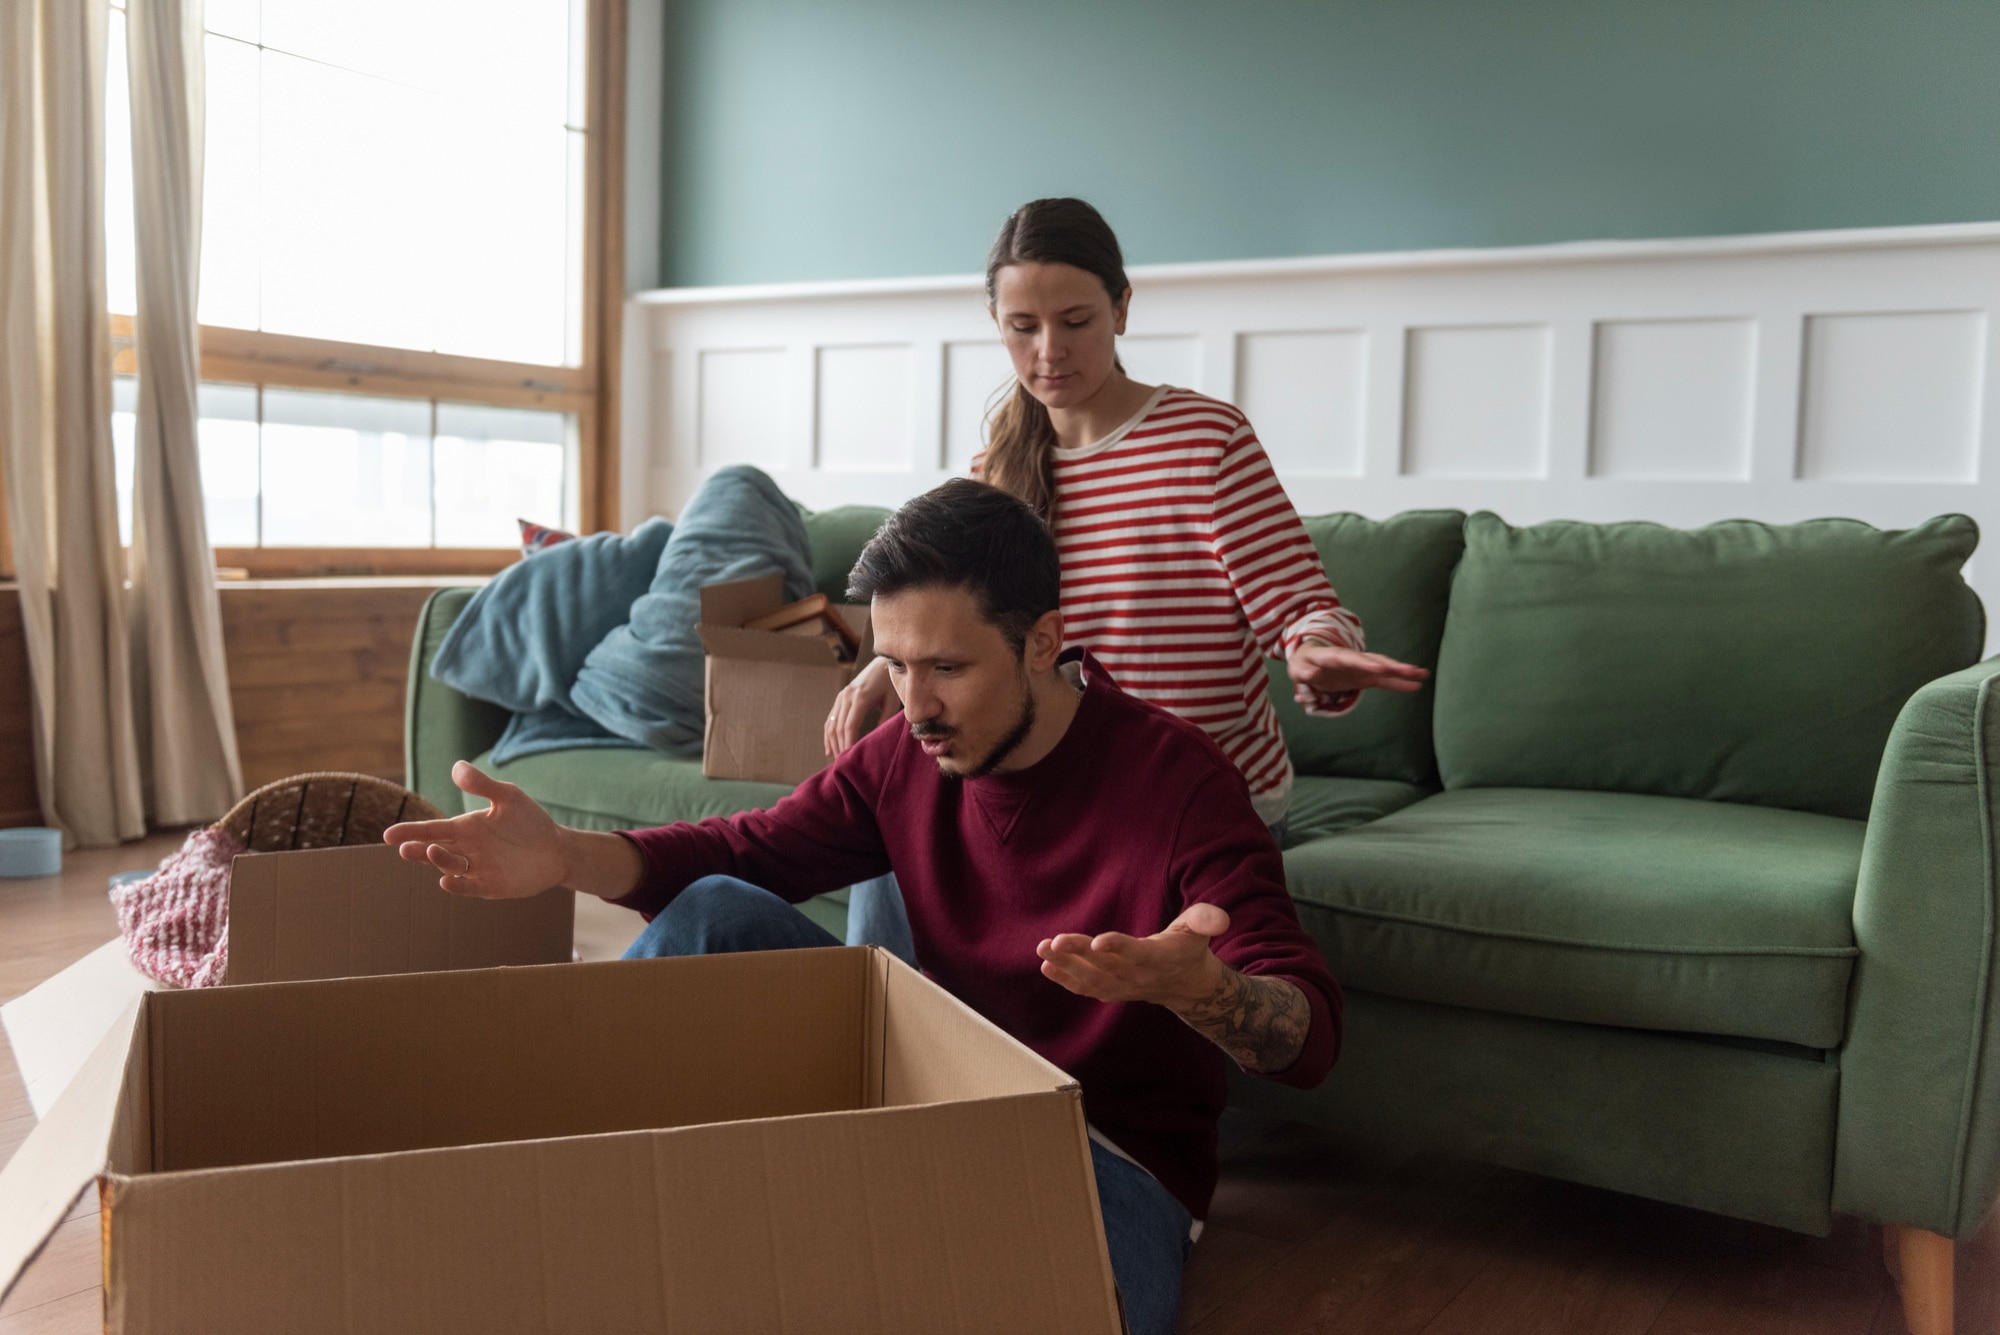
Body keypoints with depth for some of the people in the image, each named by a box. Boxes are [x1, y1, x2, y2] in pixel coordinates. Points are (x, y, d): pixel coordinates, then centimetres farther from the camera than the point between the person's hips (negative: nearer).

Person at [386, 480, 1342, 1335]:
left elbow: (1309, 1036, -24)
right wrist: (567, 856, -17)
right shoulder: (904, 756, -2)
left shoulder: (1175, 776, -18)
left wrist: (1195, 984, -48)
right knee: (715, 912, -7)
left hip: (1115, 1160, -5)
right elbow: (740, 854, 3)